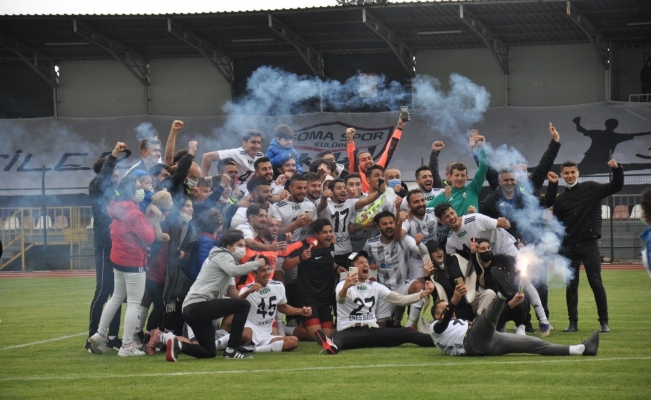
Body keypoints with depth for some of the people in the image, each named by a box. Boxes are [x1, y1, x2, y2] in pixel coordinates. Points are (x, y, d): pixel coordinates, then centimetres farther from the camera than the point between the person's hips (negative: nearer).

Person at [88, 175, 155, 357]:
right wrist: (148, 225, -1)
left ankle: (100, 335, 23)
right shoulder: (134, 213, -20)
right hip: (133, 262, -9)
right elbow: (148, 237, -19)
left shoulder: (119, 209, 7)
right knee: (134, 303, -4)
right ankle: (127, 346, -5)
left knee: (117, 297, 21)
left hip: (118, 259, 9)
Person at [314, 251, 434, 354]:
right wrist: (345, 288, -52)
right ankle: (332, 346, -79)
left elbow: (401, 299, 15)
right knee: (339, 337, -43)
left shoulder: (375, 286, 18)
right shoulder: (343, 285, -2)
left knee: (407, 333, -16)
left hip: (372, 332, 6)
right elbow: (340, 300, -27)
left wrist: (423, 293, -1)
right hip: (350, 332, -6)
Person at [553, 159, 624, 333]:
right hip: (569, 247, 3)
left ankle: (604, 321, -2)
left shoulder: (591, 189, 3)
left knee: (596, 282, -6)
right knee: (571, 285, 4)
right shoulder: (560, 199, 10)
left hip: (589, 244, -3)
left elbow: (616, 187, -2)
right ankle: (573, 322, 10)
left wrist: (617, 169, -19)